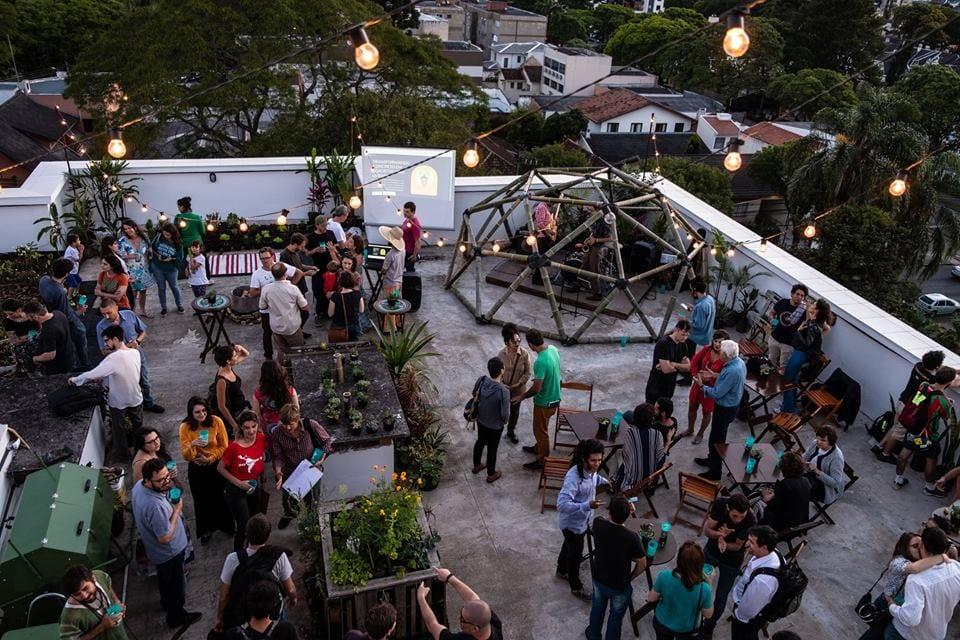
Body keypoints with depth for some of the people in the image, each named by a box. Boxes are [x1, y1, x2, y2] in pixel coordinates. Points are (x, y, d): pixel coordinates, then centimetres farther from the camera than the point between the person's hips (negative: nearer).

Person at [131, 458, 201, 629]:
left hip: (152, 548, 8)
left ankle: (166, 602, 59)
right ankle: (176, 616, 42)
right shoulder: (156, 506, -44)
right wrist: (177, 511, -25)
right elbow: (165, 538, -32)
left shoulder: (139, 485, -16)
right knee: (176, 584, 19)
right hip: (169, 553, -8)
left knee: (164, 577, 34)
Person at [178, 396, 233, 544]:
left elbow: (224, 446, -9)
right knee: (202, 500, 16)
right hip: (197, 469, 0)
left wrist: (209, 459, -18)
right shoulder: (185, 427, -17)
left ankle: (225, 525, 43)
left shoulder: (216, 422, -17)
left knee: (221, 497, 16)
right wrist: (192, 445, -37)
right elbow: (186, 456, -18)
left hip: (217, 466, 0)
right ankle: (206, 529, 41)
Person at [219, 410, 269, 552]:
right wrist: (238, 482, -19)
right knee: (244, 527, -4)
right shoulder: (234, 447, -26)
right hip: (236, 490, -5)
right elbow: (220, 468, -13)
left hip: (256, 487, 5)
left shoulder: (262, 439, -14)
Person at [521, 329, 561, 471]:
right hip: (553, 397, 9)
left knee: (541, 430, 12)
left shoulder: (541, 362, -35)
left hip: (545, 402, -9)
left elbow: (536, 389, -29)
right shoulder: (553, 349, -7)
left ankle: (542, 461, 29)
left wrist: (522, 396, -12)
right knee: (541, 427, 29)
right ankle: (539, 448, 51)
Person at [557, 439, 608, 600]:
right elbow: (562, 504, -42)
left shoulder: (591, 469, -12)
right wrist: (587, 506, -48)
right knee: (576, 554, 15)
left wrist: (603, 481, 1)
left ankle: (562, 571, 57)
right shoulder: (573, 477, -38)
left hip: (582, 520, 8)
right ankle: (576, 587, 39)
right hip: (572, 523, -8)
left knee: (569, 546, 31)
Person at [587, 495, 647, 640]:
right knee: (616, 616, 23)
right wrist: (630, 578, -2)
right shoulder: (631, 537, -33)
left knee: (597, 608, 31)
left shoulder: (598, 524, -24)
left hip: (599, 579, 4)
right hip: (620, 586, -4)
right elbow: (642, 564, -18)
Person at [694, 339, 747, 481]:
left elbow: (717, 393, -27)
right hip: (732, 404, 10)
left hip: (725, 409, -10)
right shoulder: (739, 361, -4)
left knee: (716, 438, 5)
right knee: (718, 435, 27)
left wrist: (702, 385, -14)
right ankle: (712, 459, 47)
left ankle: (715, 472, 18)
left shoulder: (732, 371, -34)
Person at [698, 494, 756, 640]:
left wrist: (723, 542, -39)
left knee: (721, 598, 12)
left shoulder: (751, 521, -35)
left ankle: (709, 626, 40)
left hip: (731, 562, -2)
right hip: (710, 551, 2)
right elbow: (707, 530, -21)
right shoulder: (719, 504, -30)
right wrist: (719, 535, -41)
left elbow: (737, 546, -20)